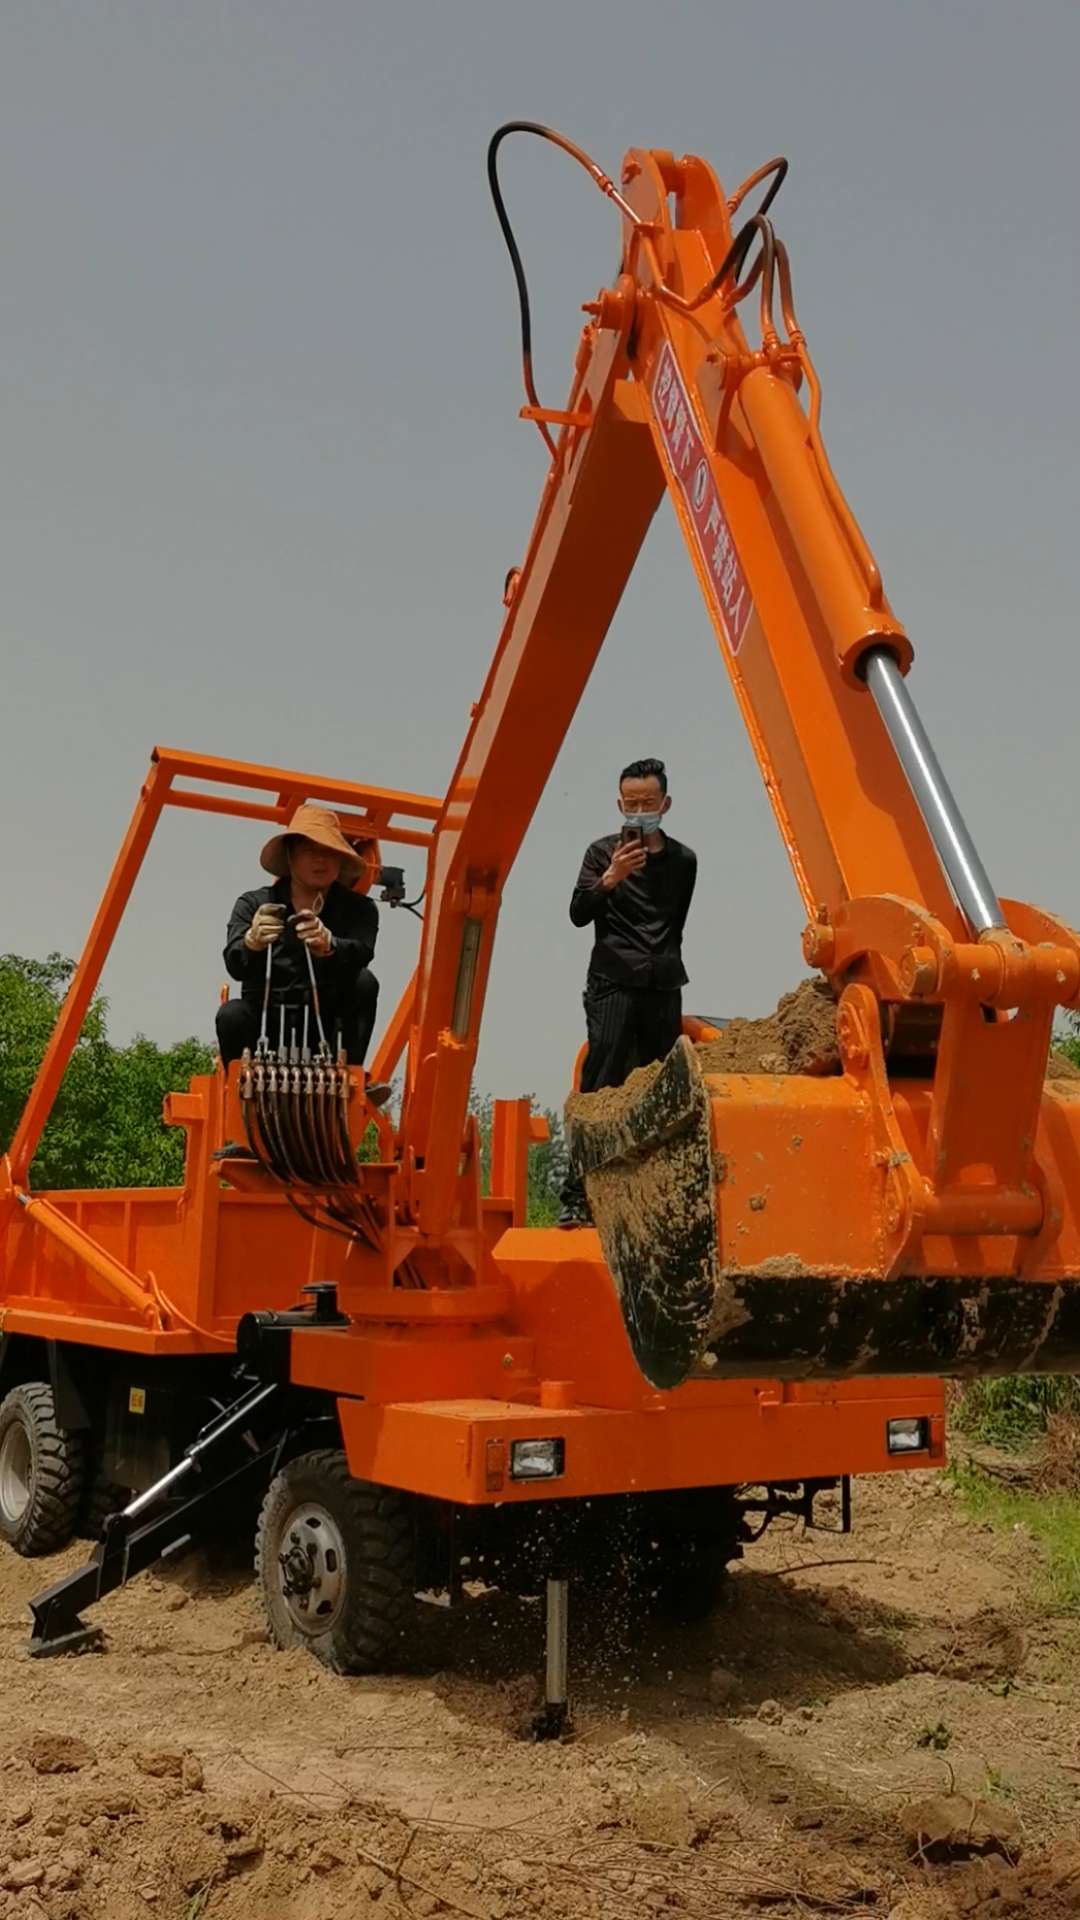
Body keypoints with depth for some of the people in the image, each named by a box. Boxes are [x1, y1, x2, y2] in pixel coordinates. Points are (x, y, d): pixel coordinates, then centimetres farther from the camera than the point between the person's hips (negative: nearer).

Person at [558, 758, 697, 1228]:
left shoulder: (684, 860, 13)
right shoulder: (603, 852, 3)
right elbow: (578, 914, -8)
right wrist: (609, 879, -23)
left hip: (664, 988, 4)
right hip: (613, 986, -4)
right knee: (600, 1090, -11)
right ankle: (576, 1198, -12)